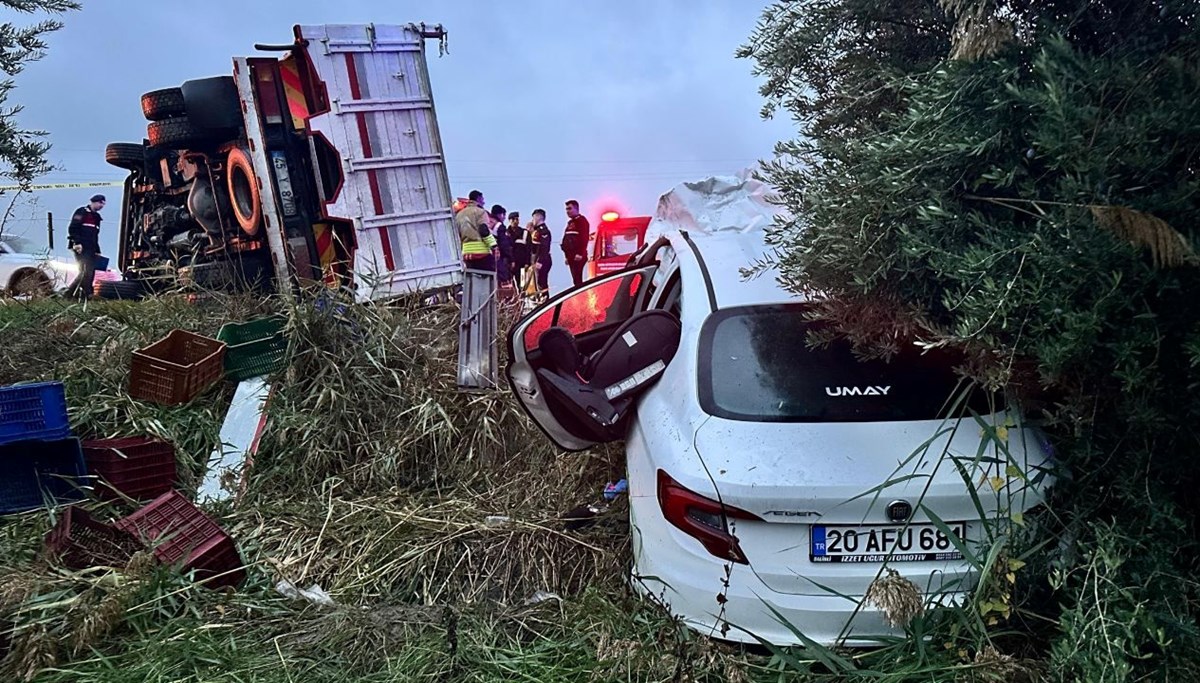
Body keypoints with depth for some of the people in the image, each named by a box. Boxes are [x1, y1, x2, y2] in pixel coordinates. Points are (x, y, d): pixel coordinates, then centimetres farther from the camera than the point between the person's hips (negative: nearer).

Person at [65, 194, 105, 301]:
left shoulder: (96, 217, 24)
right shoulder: (82, 212, -2)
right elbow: (72, 229, -11)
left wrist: (97, 251, 20)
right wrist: (77, 243, -20)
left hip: (91, 249, 9)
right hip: (81, 248, -9)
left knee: (91, 272, 2)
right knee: (85, 271, -15)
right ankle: (87, 294, -16)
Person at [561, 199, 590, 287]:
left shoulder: (582, 221, -6)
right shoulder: (570, 223, 22)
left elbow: (584, 238, -17)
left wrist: (580, 254, -24)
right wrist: (567, 256, 21)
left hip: (578, 257, -9)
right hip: (571, 256, 9)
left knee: (577, 279, -15)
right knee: (575, 279, 8)